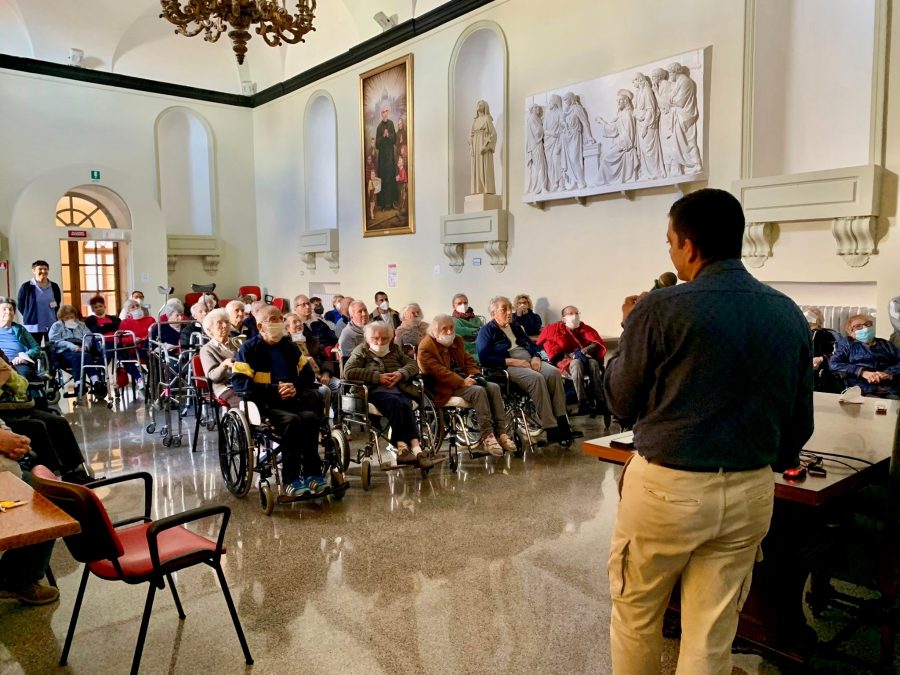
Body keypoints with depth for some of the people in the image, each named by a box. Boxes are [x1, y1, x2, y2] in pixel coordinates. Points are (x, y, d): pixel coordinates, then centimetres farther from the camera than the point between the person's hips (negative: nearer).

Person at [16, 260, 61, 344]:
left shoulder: (54, 286, 7)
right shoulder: (26, 287, -4)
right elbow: (20, 305, 3)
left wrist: (54, 316, 10)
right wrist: (30, 316, 5)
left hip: (52, 326, 4)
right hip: (33, 326, -3)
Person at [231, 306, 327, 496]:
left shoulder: (289, 346, 16)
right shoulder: (250, 349, 1)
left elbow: (308, 375, 17)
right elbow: (238, 383, -10)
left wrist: (295, 386, -6)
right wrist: (274, 390, -16)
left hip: (291, 400, 4)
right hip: (264, 403, -4)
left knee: (311, 417, -27)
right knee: (292, 421, -32)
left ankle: (312, 474, -20)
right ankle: (290, 480, -24)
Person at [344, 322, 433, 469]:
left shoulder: (394, 350, 28)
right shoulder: (361, 351, 16)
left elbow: (413, 365, 18)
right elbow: (348, 372, -1)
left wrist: (401, 374, -5)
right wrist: (378, 377, -8)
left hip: (400, 389, 3)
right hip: (376, 391, -3)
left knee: (405, 405, -32)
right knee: (395, 402, -36)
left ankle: (415, 447, -46)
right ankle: (402, 447, -43)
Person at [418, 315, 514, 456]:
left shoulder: (457, 340, 17)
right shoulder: (426, 347, -9)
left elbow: (468, 360, 19)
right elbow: (438, 372, -18)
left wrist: (475, 375, -2)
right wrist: (461, 382, -24)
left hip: (464, 380, 8)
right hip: (445, 388, -8)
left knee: (493, 387, -16)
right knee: (478, 391, -31)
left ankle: (500, 432, -19)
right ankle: (486, 436, -31)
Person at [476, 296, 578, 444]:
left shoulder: (515, 326, 26)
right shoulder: (486, 331, 5)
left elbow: (532, 344, 26)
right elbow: (484, 359, -9)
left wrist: (536, 357, 1)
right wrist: (513, 361, -16)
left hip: (529, 361, 6)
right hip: (508, 366, -6)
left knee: (554, 373, -24)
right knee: (536, 378, -34)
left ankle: (562, 424, -27)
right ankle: (551, 429, -35)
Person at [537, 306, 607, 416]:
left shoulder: (585, 329, 13)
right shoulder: (556, 329, 9)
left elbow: (597, 343, 2)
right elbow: (550, 346, -2)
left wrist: (583, 351, -17)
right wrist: (570, 355, -13)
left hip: (585, 359, 2)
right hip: (566, 362, -2)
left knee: (594, 363, -32)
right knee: (577, 363, -36)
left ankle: (599, 401, -40)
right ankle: (583, 403, -46)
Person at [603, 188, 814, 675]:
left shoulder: (661, 309, -15)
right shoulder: (789, 315, 2)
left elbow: (620, 400, -4)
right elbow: (800, 420, 10)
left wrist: (630, 329, 9)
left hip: (666, 488, -5)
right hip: (751, 493, 5)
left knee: (636, 619, 17)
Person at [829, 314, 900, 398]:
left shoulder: (885, 344, 27)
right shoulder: (847, 344, 21)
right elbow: (833, 364, 4)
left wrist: (889, 373, -9)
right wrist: (862, 372, -8)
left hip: (891, 390, 2)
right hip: (863, 390, -2)